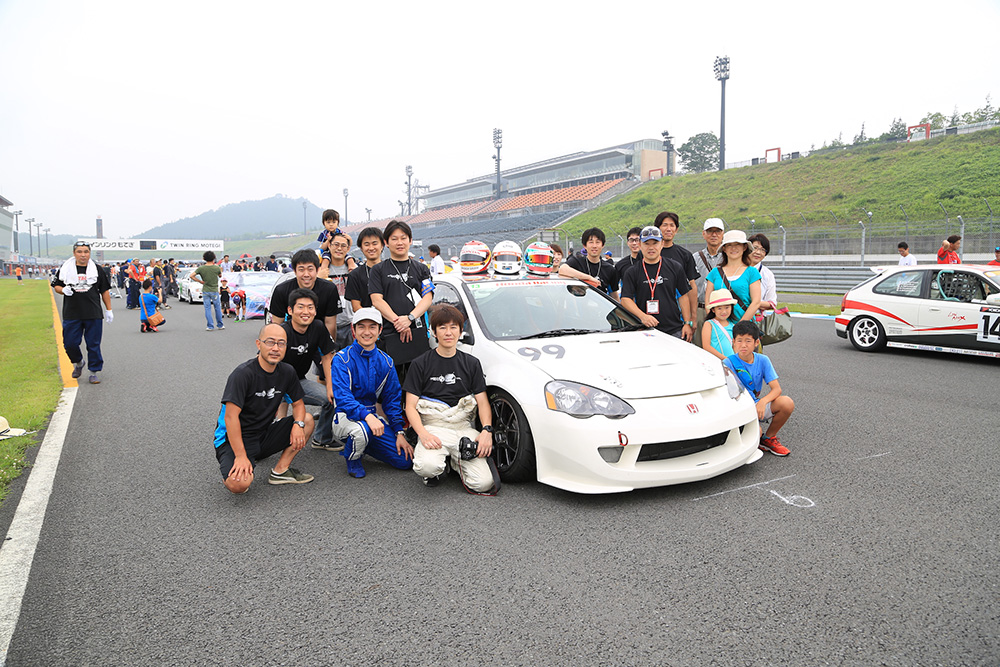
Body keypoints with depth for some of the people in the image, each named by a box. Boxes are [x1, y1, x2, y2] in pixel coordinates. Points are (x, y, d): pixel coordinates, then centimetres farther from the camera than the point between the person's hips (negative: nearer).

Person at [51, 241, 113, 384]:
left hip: (93, 315, -1)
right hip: (71, 315, 1)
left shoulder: (98, 269, 5)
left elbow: (105, 291, 9)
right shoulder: (65, 268, 5)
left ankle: (93, 372, 14)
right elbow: (56, 285, 13)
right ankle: (78, 363, 31)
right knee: (70, 343, 2)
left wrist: (108, 310, 6)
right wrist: (63, 290, -10)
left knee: (93, 344, 2)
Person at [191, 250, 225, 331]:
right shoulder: (216, 268, -8)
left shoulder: (201, 268, -6)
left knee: (207, 308, 5)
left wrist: (200, 281, 0)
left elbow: (192, 276, -10)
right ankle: (220, 325, 17)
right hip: (214, 290, -1)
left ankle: (210, 326, 3)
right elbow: (220, 276, 11)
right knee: (218, 308, 10)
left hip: (205, 291, 1)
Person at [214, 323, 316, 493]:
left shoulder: (287, 372, 0)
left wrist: (298, 424, -14)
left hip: (265, 434, 7)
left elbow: (298, 403, 10)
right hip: (235, 439, -6)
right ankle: (229, 467, 7)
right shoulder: (243, 373, -21)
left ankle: (280, 470, -3)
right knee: (239, 484, -30)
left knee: (307, 420, -7)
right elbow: (231, 417, -25)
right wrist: (241, 456, -29)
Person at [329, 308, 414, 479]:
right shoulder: (342, 359, -11)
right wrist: (366, 415, -39)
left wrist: (399, 433, -1)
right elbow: (342, 397, -23)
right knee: (362, 429, -40)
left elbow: (392, 399, 9)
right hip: (344, 416, -5)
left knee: (406, 461, -6)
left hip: (372, 417, 5)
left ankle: (363, 445, 19)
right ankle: (352, 457, -3)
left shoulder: (385, 362, 5)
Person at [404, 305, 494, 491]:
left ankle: (455, 461, 16)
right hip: (433, 426, -2)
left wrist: (487, 430, -10)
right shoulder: (420, 364, 3)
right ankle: (440, 468, 4)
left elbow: (483, 401, 9)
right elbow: (411, 406, -1)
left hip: (464, 427, 3)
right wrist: (423, 434, -19)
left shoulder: (472, 363, 12)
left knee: (484, 483, -16)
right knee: (427, 466, -35)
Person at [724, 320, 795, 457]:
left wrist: (763, 401, -26)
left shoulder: (762, 360, -1)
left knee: (787, 403, -22)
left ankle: (769, 438, 2)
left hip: (757, 405, 4)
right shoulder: (729, 363, -11)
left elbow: (776, 389, -6)